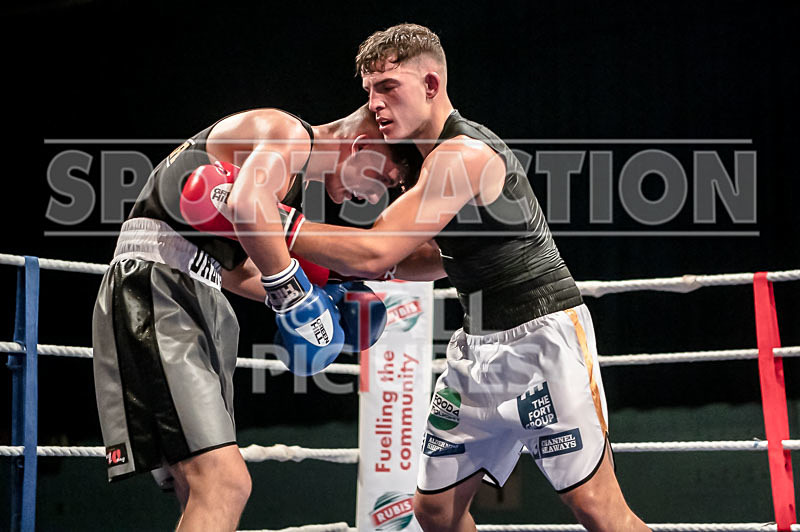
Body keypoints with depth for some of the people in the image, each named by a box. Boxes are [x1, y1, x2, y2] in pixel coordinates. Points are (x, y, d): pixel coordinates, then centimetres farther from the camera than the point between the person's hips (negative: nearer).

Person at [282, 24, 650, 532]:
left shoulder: (463, 156, -19)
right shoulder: (440, 156, 12)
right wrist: (350, 268, 11)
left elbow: (374, 252, -24)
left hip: (541, 335, -10)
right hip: (479, 346, 10)